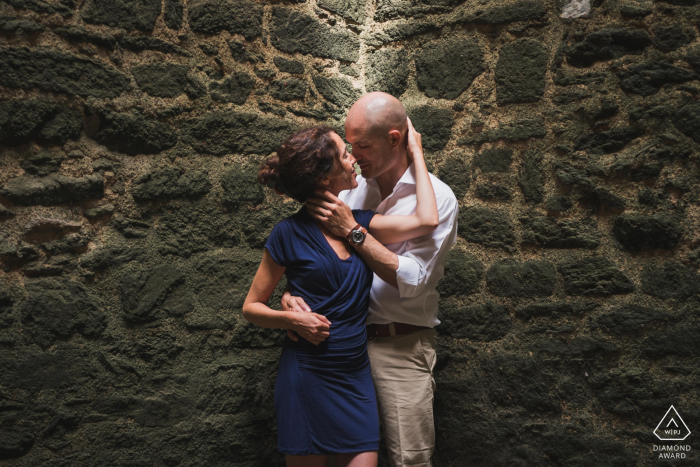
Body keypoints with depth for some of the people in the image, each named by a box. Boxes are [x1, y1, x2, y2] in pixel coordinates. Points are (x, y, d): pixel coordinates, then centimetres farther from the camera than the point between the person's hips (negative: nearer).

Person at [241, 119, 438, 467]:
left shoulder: (358, 222, 5)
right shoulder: (290, 233, -7)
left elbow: (426, 220, -8)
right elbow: (251, 307, 0)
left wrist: (416, 151, 0)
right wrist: (293, 319, -19)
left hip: (355, 377, 4)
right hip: (306, 376, -4)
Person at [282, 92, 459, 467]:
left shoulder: (436, 197, -9)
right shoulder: (351, 187, 5)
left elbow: (413, 280, -16)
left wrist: (352, 230, -18)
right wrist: (289, 293, -13)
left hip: (400, 346, -4)